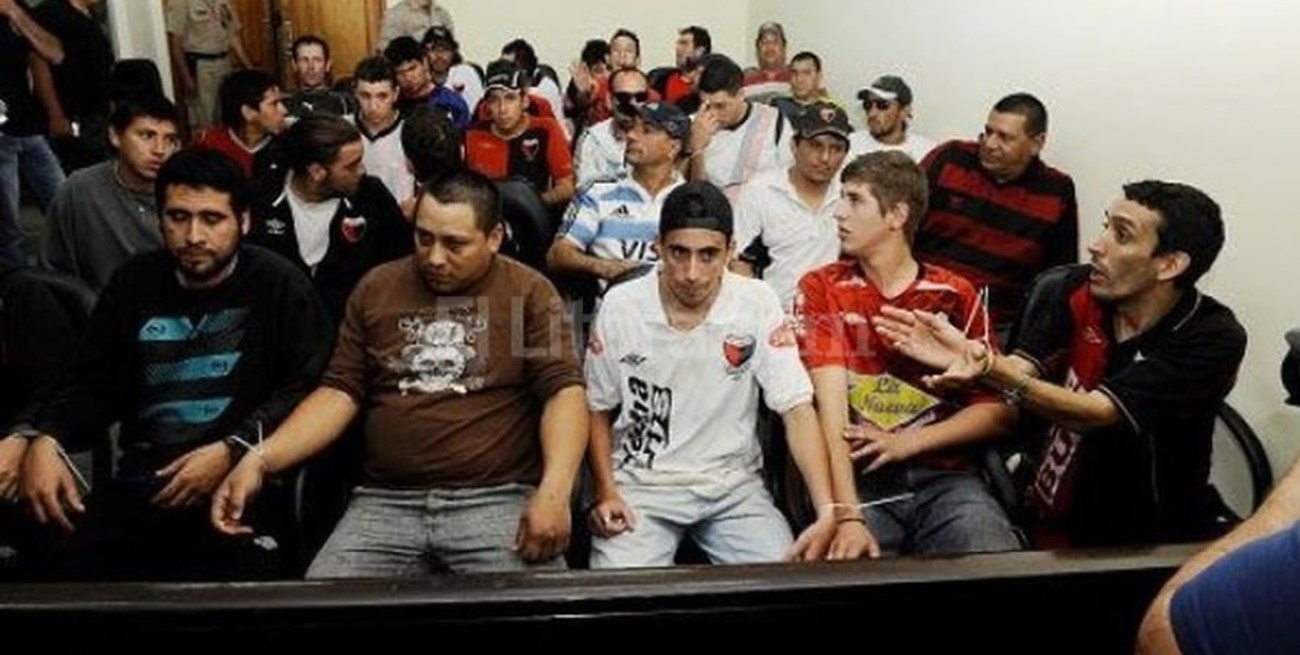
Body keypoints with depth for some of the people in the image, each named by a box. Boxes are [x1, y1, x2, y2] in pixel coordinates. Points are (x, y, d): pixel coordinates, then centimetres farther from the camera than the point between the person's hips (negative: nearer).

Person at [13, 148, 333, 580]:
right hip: (140, 483, 4)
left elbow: (309, 386, -7)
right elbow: (92, 385, 21)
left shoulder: (280, 286, 1)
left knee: (246, 575, -28)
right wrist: (45, 439, 0)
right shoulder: (135, 283, 17)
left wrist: (233, 452, -18)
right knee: (72, 571, -19)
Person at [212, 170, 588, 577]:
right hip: (386, 502, 3)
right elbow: (342, 391, 10)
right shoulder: (376, 289, 12)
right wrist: (259, 461, -4)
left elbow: (563, 390, -6)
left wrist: (554, 492, -21)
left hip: (501, 498, -3)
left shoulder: (529, 293, 2)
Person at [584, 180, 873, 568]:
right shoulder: (620, 306, -6)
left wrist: (831, 512, -22)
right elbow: (598, 411, 5)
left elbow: (798, 411, -11)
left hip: (732, 484, 1)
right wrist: (606, 493, -9)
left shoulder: (758, 304, -8)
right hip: (641, 483, 0)